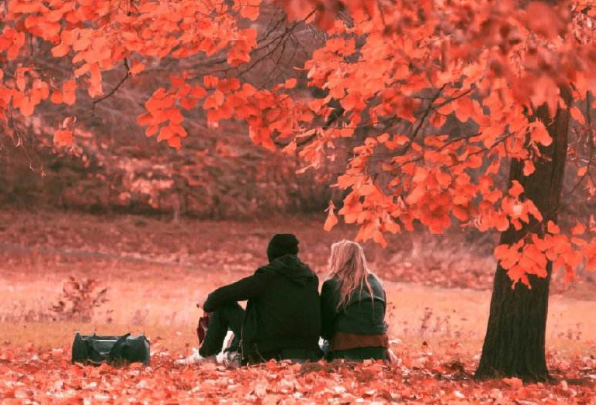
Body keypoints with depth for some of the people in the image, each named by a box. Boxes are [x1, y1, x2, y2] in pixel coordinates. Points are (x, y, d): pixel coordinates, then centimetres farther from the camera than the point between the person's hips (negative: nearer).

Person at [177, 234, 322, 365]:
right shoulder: (312, 278, 5)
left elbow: (223, 295, -3)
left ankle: (206, 355, 19)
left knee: (224, 305, 9)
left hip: (268, 353, -5)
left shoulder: (267, 276, -9)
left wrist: (207, 304, 18)